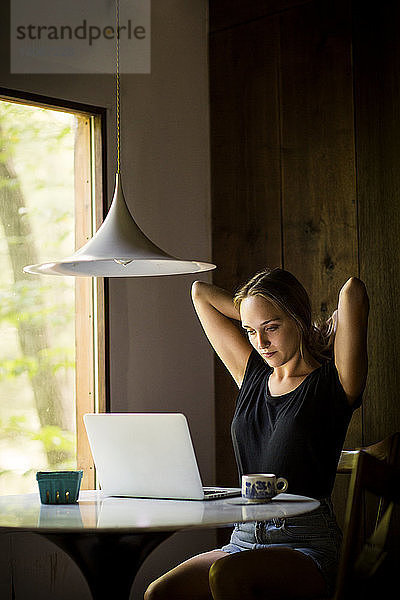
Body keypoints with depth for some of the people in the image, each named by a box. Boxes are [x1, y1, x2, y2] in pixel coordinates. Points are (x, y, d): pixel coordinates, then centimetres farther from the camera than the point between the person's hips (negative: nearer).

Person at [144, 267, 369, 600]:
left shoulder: (333, 382, -3)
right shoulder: (252, 375, 13)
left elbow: (354, 291, -17)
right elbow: (200, 293, 21)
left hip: (307, 544, -5)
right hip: (245, 537, 6)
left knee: (226, 573, -34)